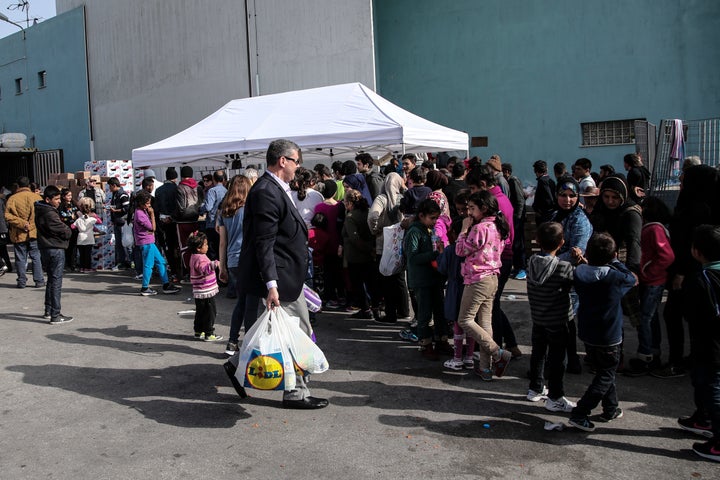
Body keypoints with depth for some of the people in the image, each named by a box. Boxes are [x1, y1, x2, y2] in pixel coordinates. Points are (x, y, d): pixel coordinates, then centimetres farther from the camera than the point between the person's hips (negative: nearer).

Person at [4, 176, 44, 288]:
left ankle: (22, 281, 12)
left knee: (20, 258, 8)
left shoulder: (12, 199, -3)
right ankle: (39, 281, 6)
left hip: (18, 234, 0)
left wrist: (21, 223, -11)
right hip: (35, 232, 0)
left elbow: (8, 216, -11)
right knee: (36, 257, 6)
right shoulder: (37, 197, -2)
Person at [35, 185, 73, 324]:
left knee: (51, 279, 20)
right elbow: (65, 232, -18)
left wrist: (65, 230, -2)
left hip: (45, 248, 10)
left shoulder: (40, 210, 10)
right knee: (56, 281, -5)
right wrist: (68, 231, 2)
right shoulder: (50, 214, -20)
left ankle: (49, 311, 29)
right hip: (55, 249, -10)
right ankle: (55, 316, -2)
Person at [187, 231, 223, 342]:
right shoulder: (200, 258, -20)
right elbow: (204, 269, -37)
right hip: (206, 291, -10)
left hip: (199, 292, 10)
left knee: (200, 312, 17)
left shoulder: (195, 257, 13)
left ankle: (199, 331, 25)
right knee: (210, 312, -2)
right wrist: (214, 264, -47)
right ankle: (209, 334, 2)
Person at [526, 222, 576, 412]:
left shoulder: (532, 262, -6)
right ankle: (554, 397, 14)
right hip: (558, 320, -6)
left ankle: (535, 389, 33)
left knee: (538, 353, 19)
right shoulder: (564, 267, -21)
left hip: (537, 318, 6)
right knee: (556, 359, 5)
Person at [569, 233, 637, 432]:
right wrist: (615, 262, 7)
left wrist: (586, 262, 6)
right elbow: (633, 279, 2)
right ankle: (579, 414, 1)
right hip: (608, 338, -5)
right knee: (605, 376, 7)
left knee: (604, 372, 23)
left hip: (587, 333, 5)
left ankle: (611, 409, 35)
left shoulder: (580, 272, -10)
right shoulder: (615, 277, -19)